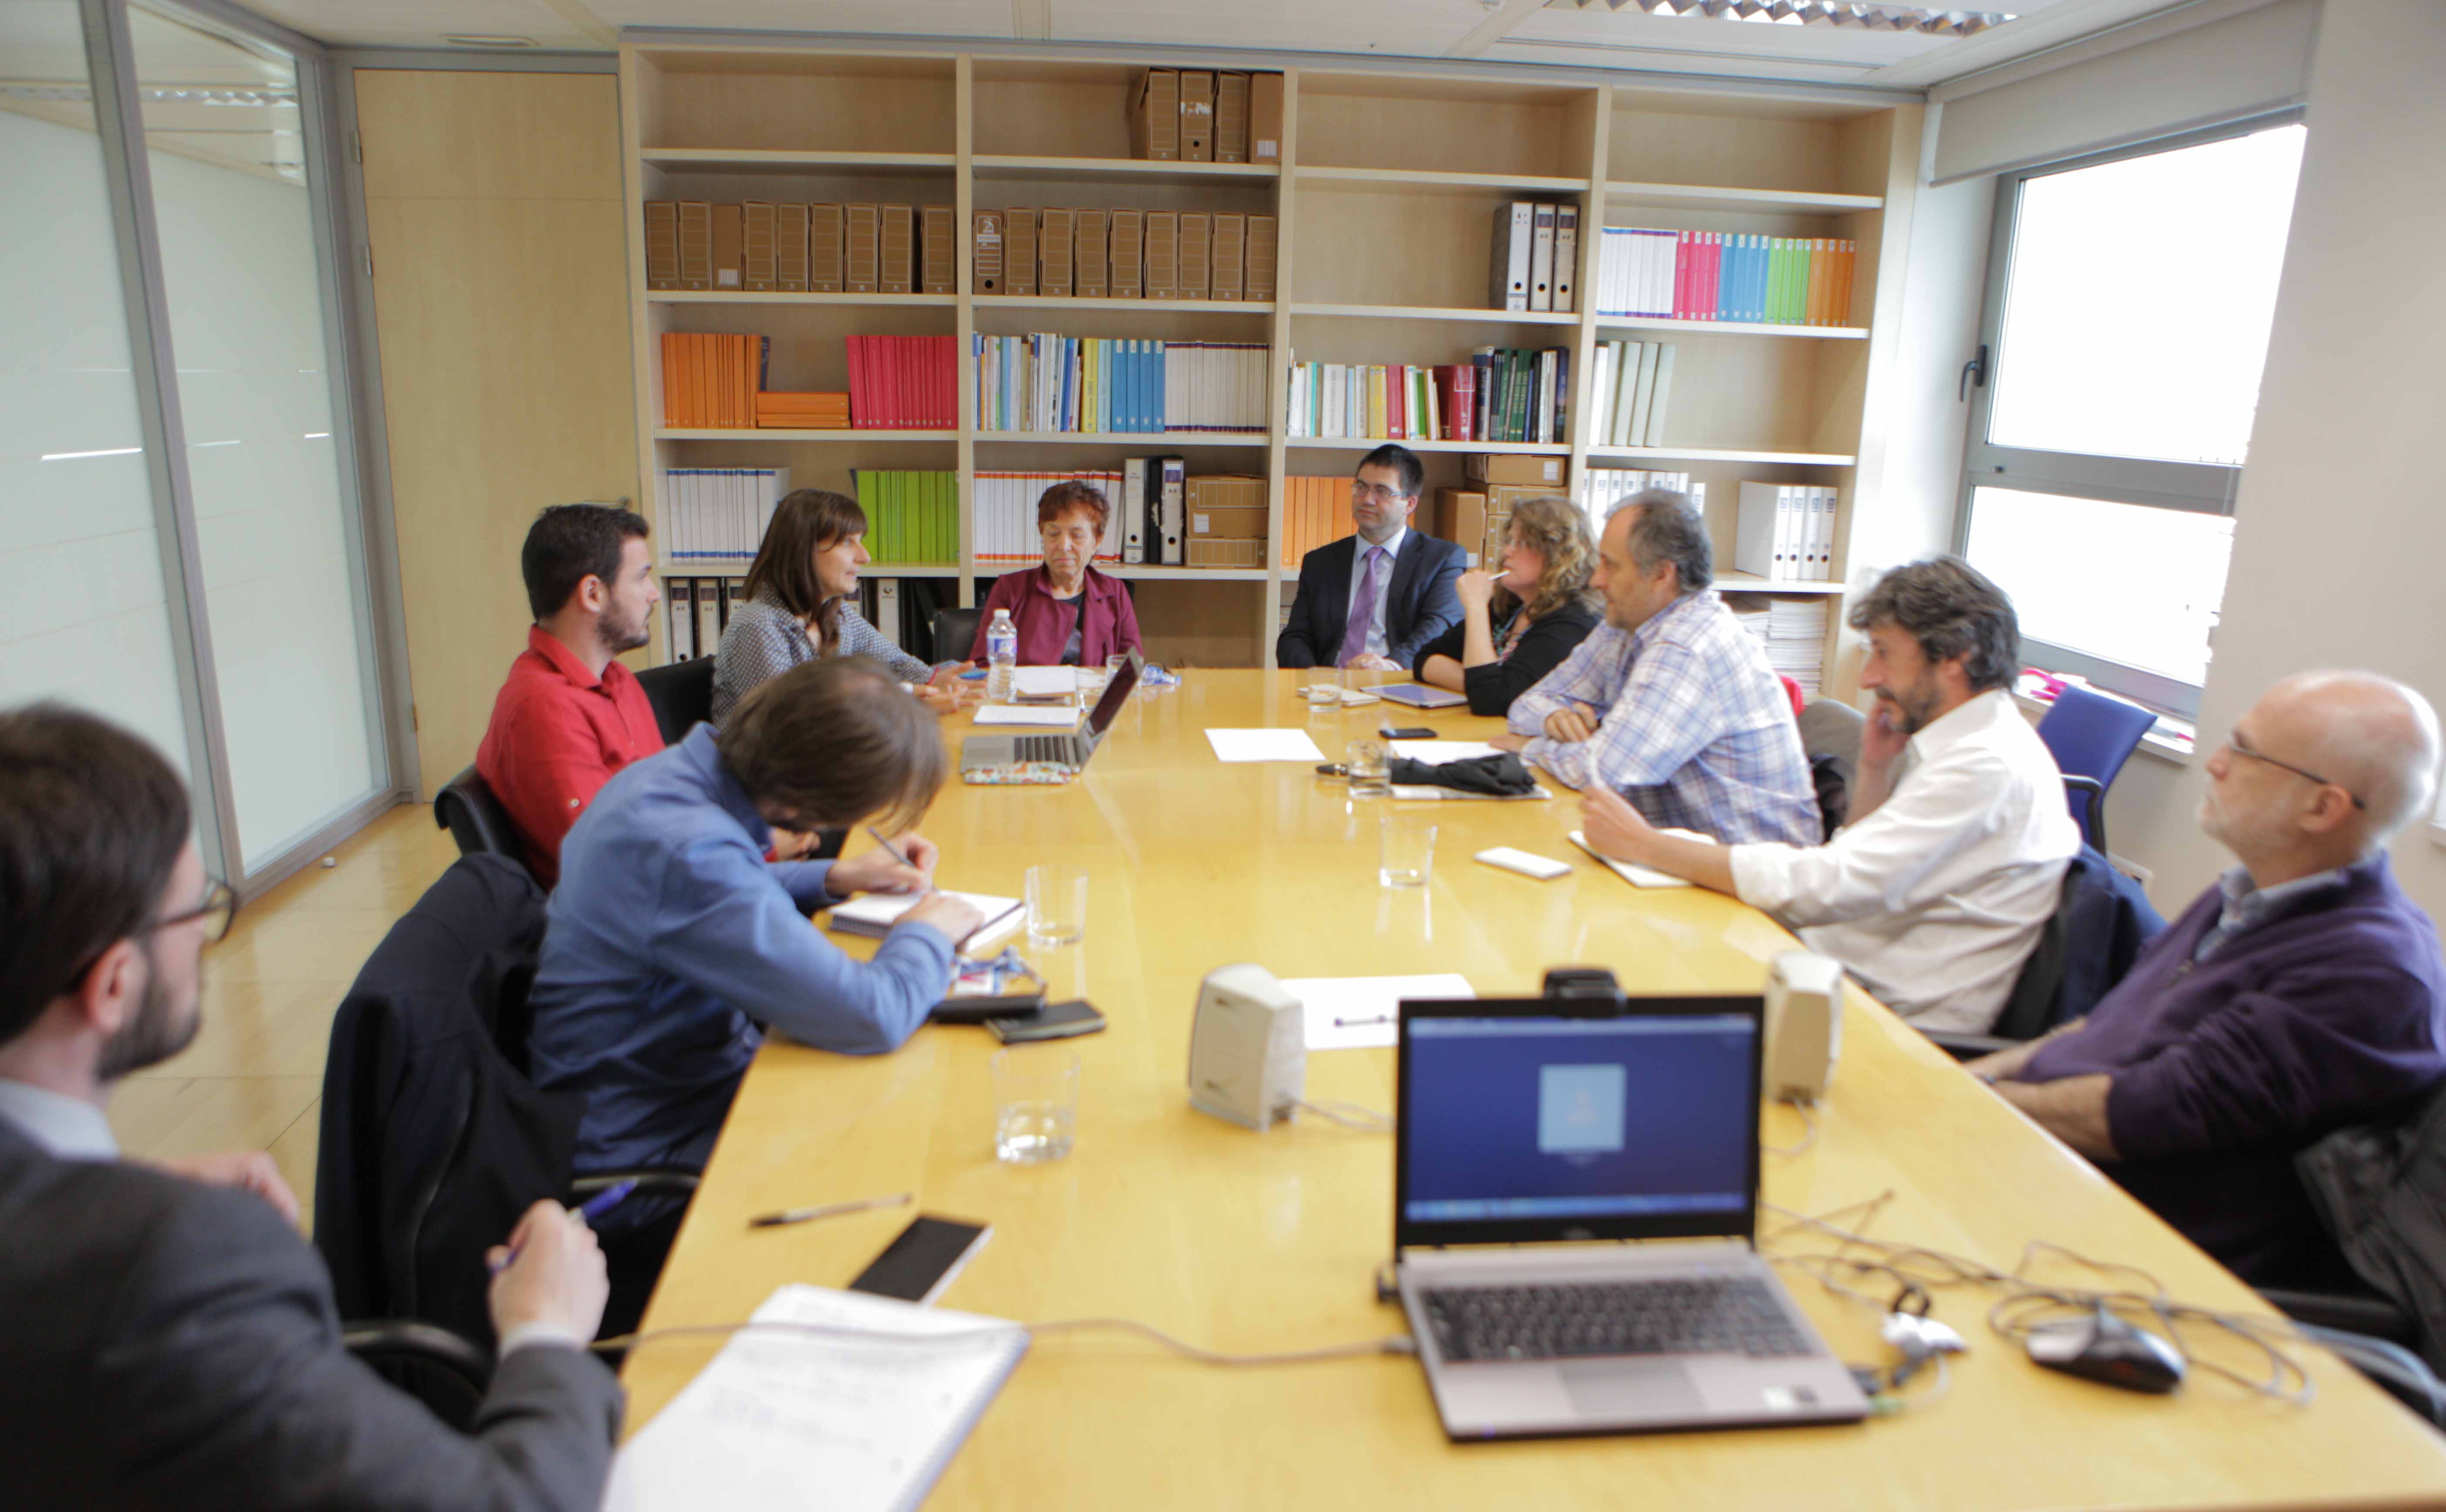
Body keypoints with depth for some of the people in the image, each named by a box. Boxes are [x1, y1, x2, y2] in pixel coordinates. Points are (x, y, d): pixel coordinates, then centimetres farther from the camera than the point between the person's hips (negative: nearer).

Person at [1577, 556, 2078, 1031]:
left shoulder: (1988, 766, -21)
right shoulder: (1966, 742, 11)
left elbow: (1823, 888, -28)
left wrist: (1644, 845, -25)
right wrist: (1874, 772, 2)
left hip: (1901, 1020, -9)